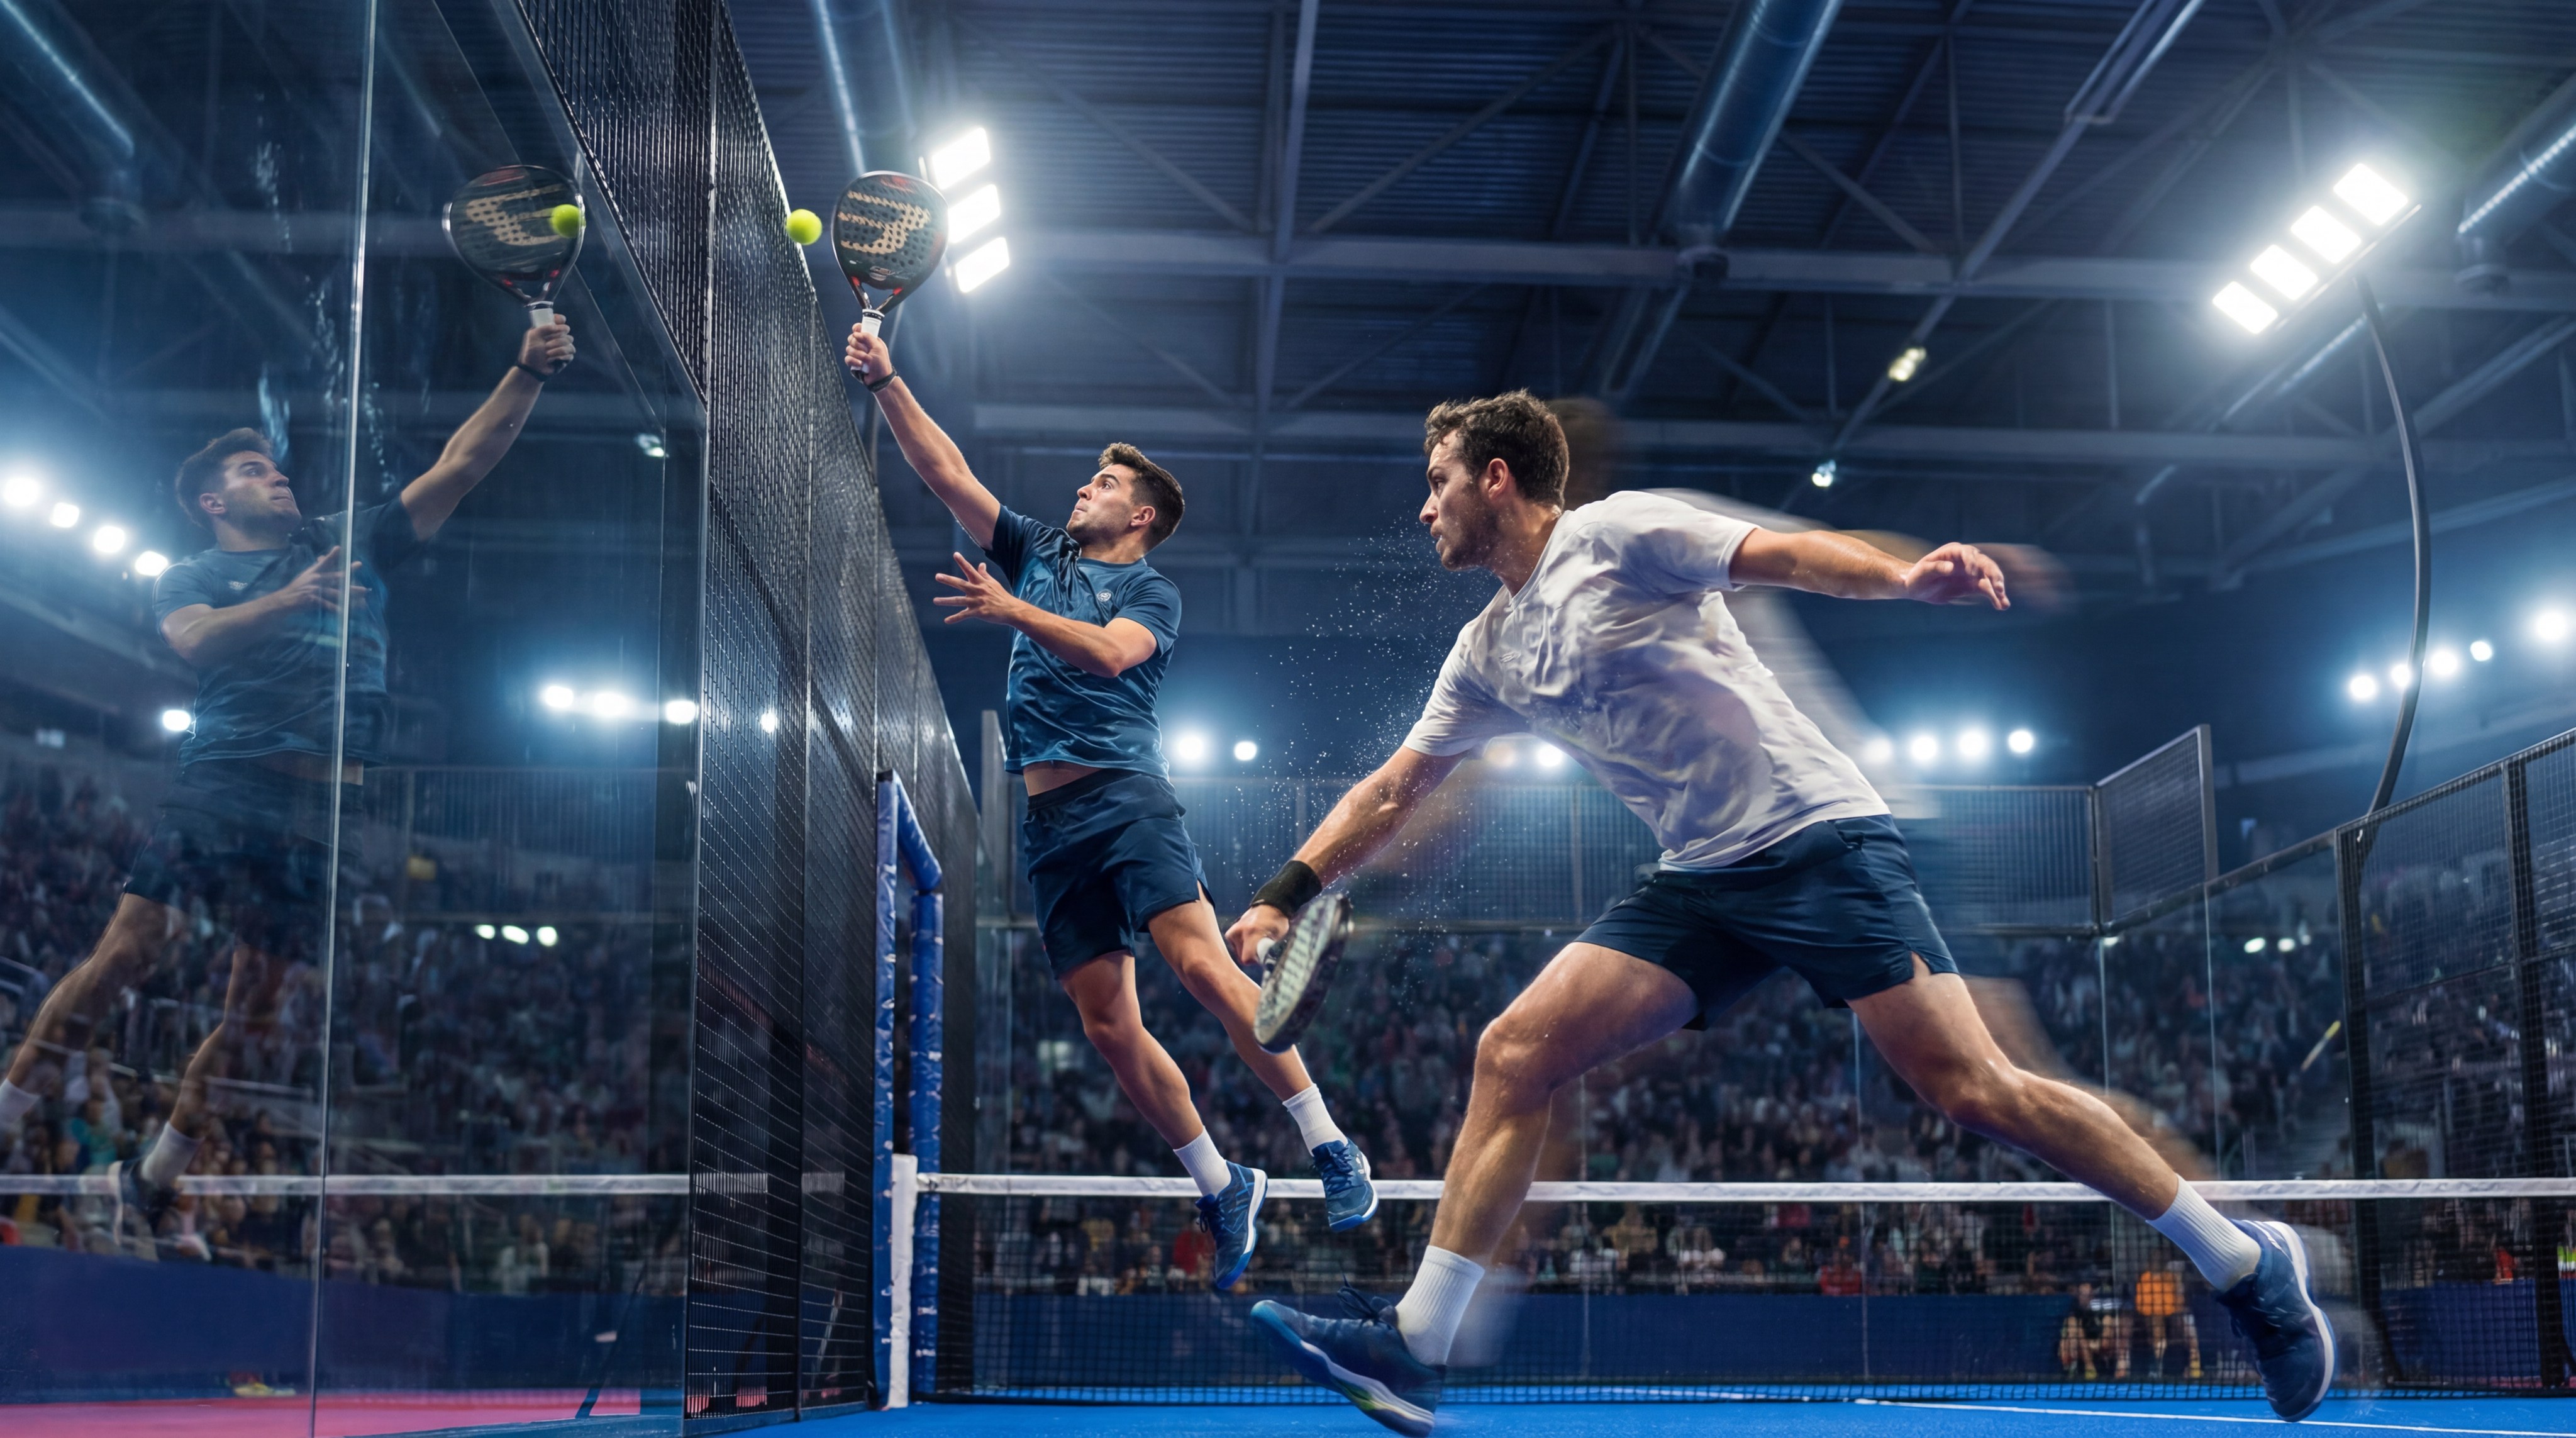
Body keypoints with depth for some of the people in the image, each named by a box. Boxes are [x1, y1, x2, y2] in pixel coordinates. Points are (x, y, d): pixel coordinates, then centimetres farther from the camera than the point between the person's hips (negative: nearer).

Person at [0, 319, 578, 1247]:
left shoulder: (351, 541, 24)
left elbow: (462, 464, 19)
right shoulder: (190, 576, 16)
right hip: (222, 784, -2)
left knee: (259, 1011, -1)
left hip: (326, 808, 2)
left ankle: (151, 1188, 10)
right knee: (129, 952, -17)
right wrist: (292, 599, -24)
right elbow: (197, 640, -8)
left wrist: (526, 376, 9)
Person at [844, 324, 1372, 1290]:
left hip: (1123, 793, -5)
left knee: (1201, 964, -23)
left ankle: (1330, 1150, -17)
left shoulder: (1152, 592, 8)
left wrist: (1014, 611, -23)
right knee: (1107, 1026, -2)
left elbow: (1108, 653, -14)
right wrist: (886, 382, 12)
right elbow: (946, 472, 19)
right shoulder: (1037, 552, 23)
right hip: (1048, 819, 5)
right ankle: (1222, 1191, 9)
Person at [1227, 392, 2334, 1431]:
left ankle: (2247, 1268, 3)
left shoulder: (1617, 533, -4)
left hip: (1819, 838, -7)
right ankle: (1413, 1349, -6)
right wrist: (1285, 896, 14)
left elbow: (1787, 555, -14)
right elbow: (1390, 792, 21)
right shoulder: (1486, 654, 16)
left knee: (1972, 1090, -14)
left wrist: (1903, 577, -33)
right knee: (1513, 1054, -8)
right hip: (1698, 883, 7)